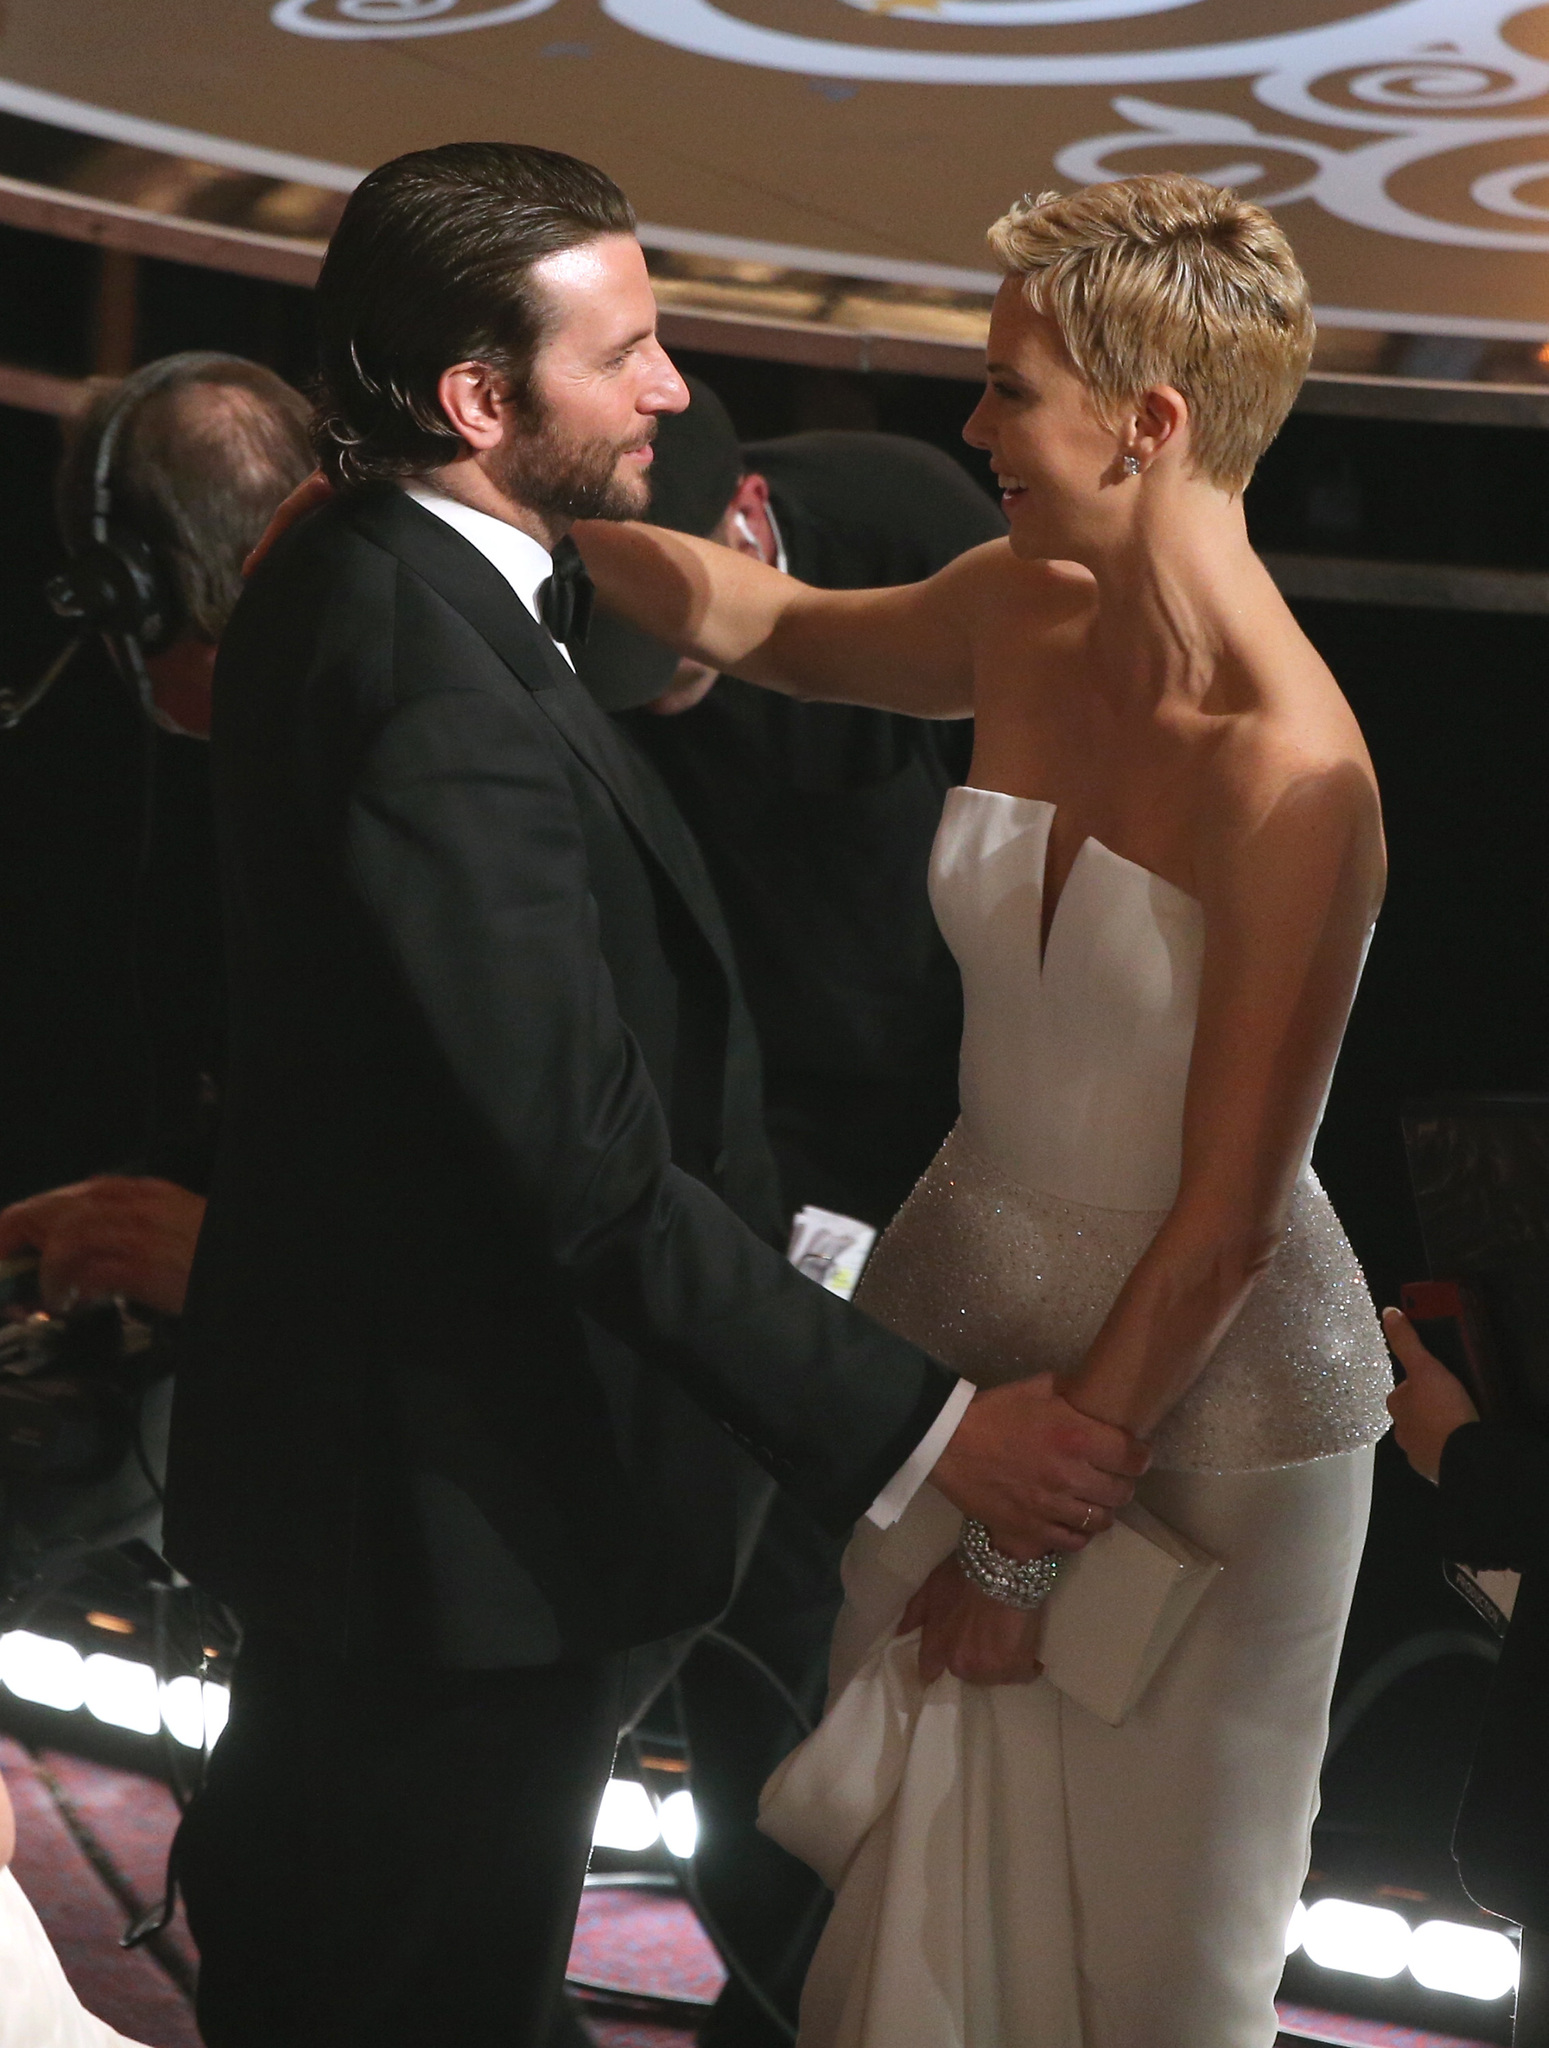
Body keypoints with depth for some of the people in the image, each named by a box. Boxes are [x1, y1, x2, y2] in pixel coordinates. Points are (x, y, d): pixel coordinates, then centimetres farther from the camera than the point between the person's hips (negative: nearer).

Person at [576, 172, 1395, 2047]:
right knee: (921, 1875, 19)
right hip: (957, 1311, 6)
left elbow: (1221, 1230, -23)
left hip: (1189, 1393, -6)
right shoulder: (1026, 622, -6)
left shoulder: (1289, 779, -27)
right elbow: (761, 621, 15)